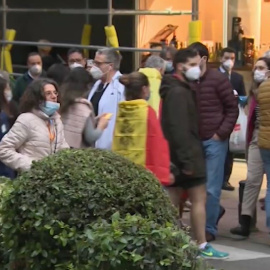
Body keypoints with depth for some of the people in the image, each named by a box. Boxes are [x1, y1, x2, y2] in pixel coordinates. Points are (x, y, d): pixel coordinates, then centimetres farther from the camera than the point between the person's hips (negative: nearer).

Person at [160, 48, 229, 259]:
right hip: (185, 153, -10)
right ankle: (202, 246, 0)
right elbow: (179, 129, -23)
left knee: (172, 201, 9)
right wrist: (187, 159, -24)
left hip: (176, 155, 10)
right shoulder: (179, 92, -17)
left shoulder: (177, 89, 16)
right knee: (199, 198, -4)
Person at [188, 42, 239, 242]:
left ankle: (209, 228, 11)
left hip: (214, 141, -4)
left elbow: (232, 109, -4)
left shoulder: (218, 79, -7)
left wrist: (221, 133, -10)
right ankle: (215, 211, 35)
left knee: (211, 188, 1)